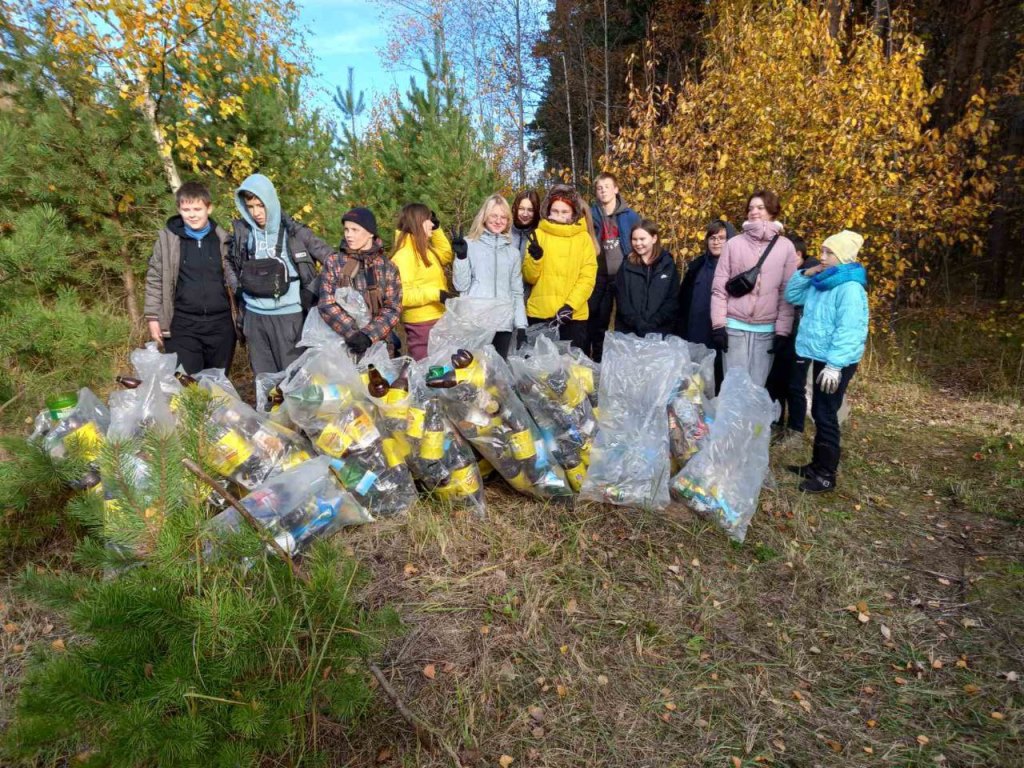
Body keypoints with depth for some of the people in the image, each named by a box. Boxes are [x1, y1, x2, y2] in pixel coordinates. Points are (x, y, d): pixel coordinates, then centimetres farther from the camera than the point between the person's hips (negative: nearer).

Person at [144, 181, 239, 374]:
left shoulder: (223, 239, 4)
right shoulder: (167, 238, 1)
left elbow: (234, 278, 10)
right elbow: (154, 279, 6)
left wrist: (240, 316, 3)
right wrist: (153, 317, 2)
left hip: (220, 323, 2)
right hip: (183, 325, -1)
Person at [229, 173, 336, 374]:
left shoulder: (294, 231, -5)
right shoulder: (241, 231, 5)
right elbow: (232, 268, 14)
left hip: (290, 315, -3)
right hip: (255, 316, 3)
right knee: (262, 375, 12)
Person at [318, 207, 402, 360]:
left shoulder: (387, 266, 5)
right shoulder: (333, 263, 4)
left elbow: (393, 308, -1)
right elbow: (327, 304, -4)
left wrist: (368, 335, -17)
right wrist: (352, 333, -18)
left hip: (378, 343, 1)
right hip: (343, 343, -1)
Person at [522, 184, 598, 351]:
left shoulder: (584, 238, 4)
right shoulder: (539, 234, 4)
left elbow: (587, 278, -3)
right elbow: (529, 277, 2)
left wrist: (570, 306, -15)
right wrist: (535, 258, -17)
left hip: (573, 316, 0)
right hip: (539, 314, 0)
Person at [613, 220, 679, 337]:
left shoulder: (668, 264, 5)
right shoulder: (626, 265, 5)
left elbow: (673, 301, 0)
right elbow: (622, 301, -2)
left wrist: (653, 324, -12)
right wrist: (639, 325, -14)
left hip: (660, 332, 0)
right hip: (628, 332, 0)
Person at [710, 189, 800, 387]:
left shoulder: (785, 246, 4)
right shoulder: (734, 243, 2)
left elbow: (787, 292, 3)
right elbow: (719, 287, 0)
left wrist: (782, 330, -2)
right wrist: (718, 325, -6)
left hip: (767, 330, 0)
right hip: (735, 327, 0)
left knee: (757, 385, 6)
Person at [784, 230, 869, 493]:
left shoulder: (850, 287, -18)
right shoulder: (821, 282, 10)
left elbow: (848, 331, -24)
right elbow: (792, 296, 20)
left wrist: (834, 365, -28)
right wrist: (806, 274, 3)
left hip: (837, 362, -9)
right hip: (821, 358, 9)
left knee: (826, 416, -4)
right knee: (819, 413, 16)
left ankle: (827, 476, 6)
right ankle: (818, 465, 28)